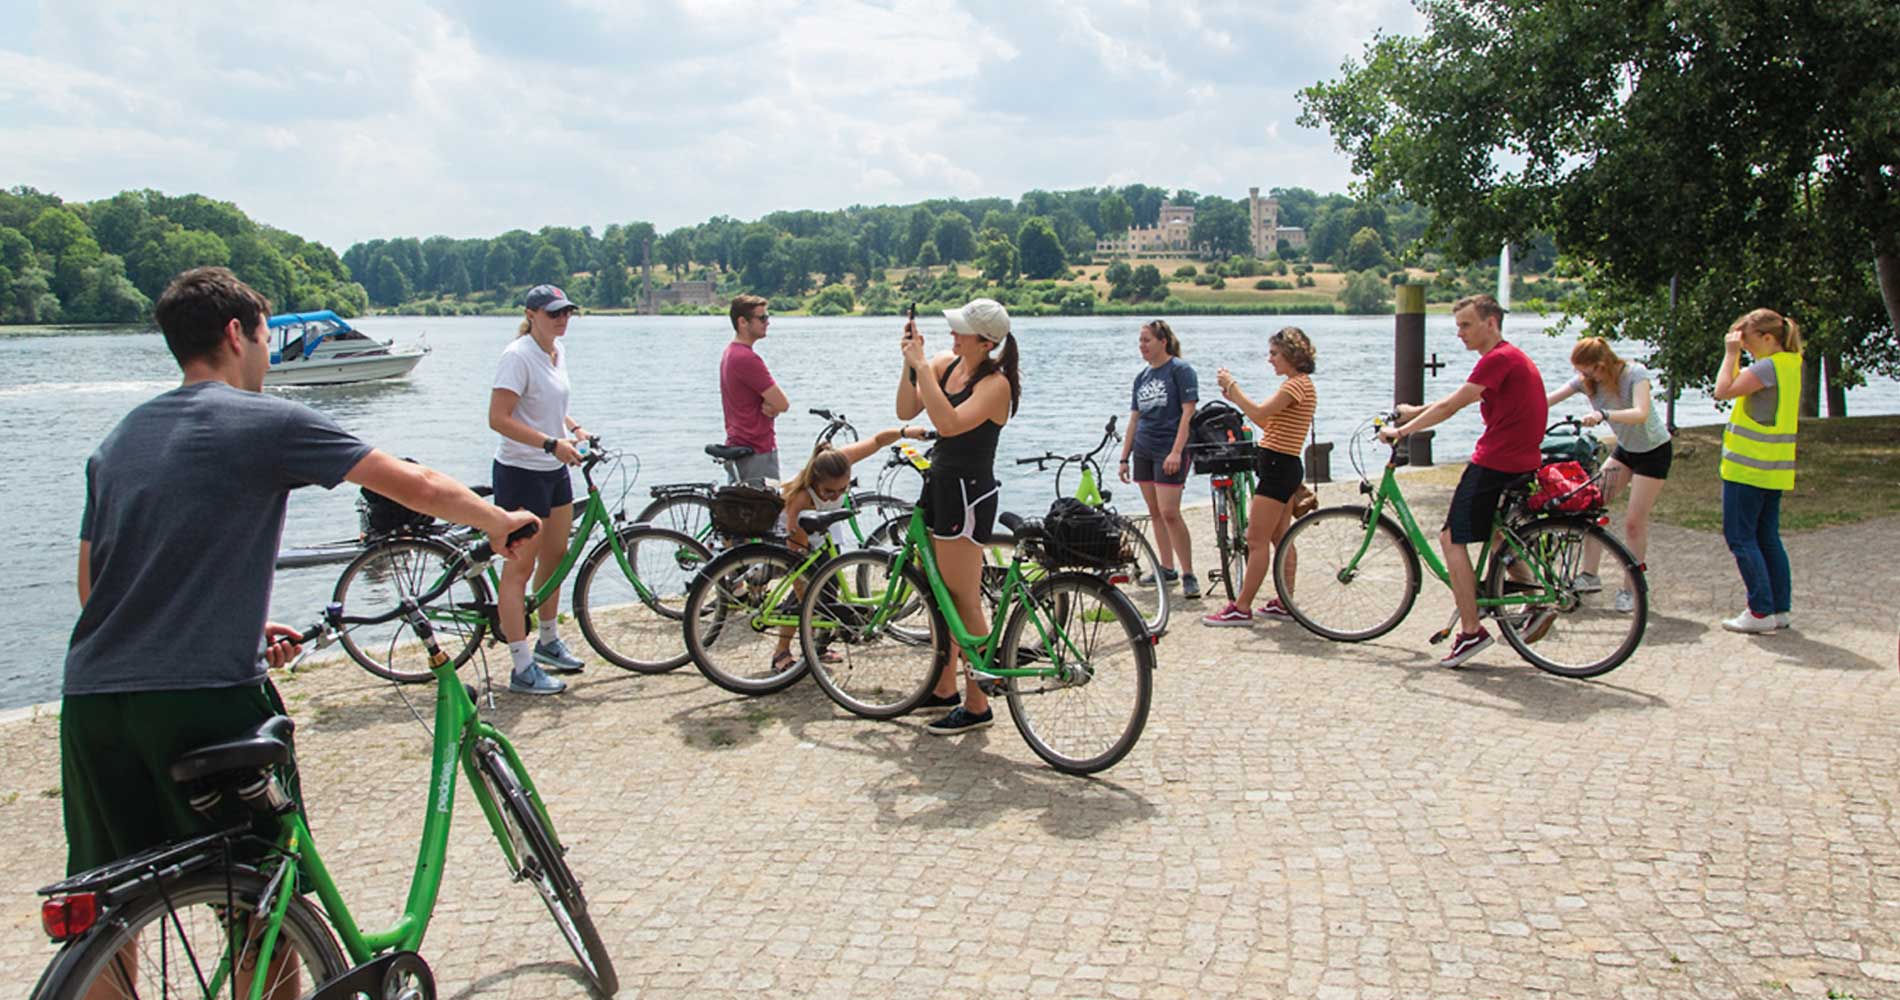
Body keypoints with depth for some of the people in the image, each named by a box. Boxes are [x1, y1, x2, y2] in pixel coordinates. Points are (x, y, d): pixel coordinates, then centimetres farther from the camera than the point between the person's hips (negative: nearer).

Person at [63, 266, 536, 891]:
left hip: (91, 697, 7)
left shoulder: (120, 438, 17)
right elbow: (420, 488, -4)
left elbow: (92, 587, 19)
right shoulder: (269, 422, -3)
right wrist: (500, 523, 14)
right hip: (206, 698, -6)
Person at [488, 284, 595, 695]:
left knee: (555, 558, 19)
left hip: (555, 471, 9)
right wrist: (552, 443, -28)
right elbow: (499, 419, -23)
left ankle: (548, 642, 37)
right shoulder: (518, 356, -17)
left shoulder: (558, 352, 10)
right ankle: (522, 669, 1)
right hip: (521, 473, -9)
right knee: (519, 568, -3)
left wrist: (574, 428, 6)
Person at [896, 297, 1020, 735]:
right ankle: (944, 688, 30)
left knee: (965, 602, -2)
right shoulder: (944, 363, 5)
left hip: (969, 494, -8)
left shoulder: (996, 383, -17)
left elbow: (949, 423, -31)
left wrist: (921, 367, -28)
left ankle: (977, 705, 8)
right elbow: (906, 411, 1)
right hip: (939, 484, 8)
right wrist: (910, 363, -11)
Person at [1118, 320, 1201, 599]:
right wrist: (1124, 457, 14)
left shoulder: (1180, 369, -5)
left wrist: (1177, 451, -19)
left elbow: (1188, 412, -11)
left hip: (1169, 451, -7)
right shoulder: (1141, 377, 15)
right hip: (1143, 451, 7)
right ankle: (1167, 569, 17)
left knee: (1169, 512, -13)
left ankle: (1188, 574, -6)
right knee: (1155, 512, 9)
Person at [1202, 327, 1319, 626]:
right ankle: (1285, 602, 19)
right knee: (1281, 539, 13)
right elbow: (1268, 422, 17)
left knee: (1257, 541, -8)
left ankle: (1241, 609, -6)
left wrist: (1232, 386, -13)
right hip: (1283, 467, 11)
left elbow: (1259, 413, -23)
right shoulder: (1296, 384, 18)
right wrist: (1236, 398, 10)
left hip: (1278, 467, -11)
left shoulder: (1297, 384, -14)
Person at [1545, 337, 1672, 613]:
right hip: (1625, 448, 6)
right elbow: (1548, 400, -20)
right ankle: (1590, 575, 1)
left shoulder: (1635, 373, -26)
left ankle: (1630, 589, 6)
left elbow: (1640, 413, -41)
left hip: (1654, 450, -6)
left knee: (1634, 522, -6)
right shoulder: (1586, 380, -11)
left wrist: (1603, 414, -58)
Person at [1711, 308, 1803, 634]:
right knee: (1768, 538, 14)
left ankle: (1761, 612, -3)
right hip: (1775, 469, 9)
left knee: (1741, 537, -3)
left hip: (1748, 467, -9)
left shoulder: (1768, 366, -17)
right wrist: (1736, 354, 9)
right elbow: (1741, 386, 16)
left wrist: (1731, 354, -9)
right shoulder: (1791, 364, 12)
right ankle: (1781, 609, 16)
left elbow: (1723, 390, -18)